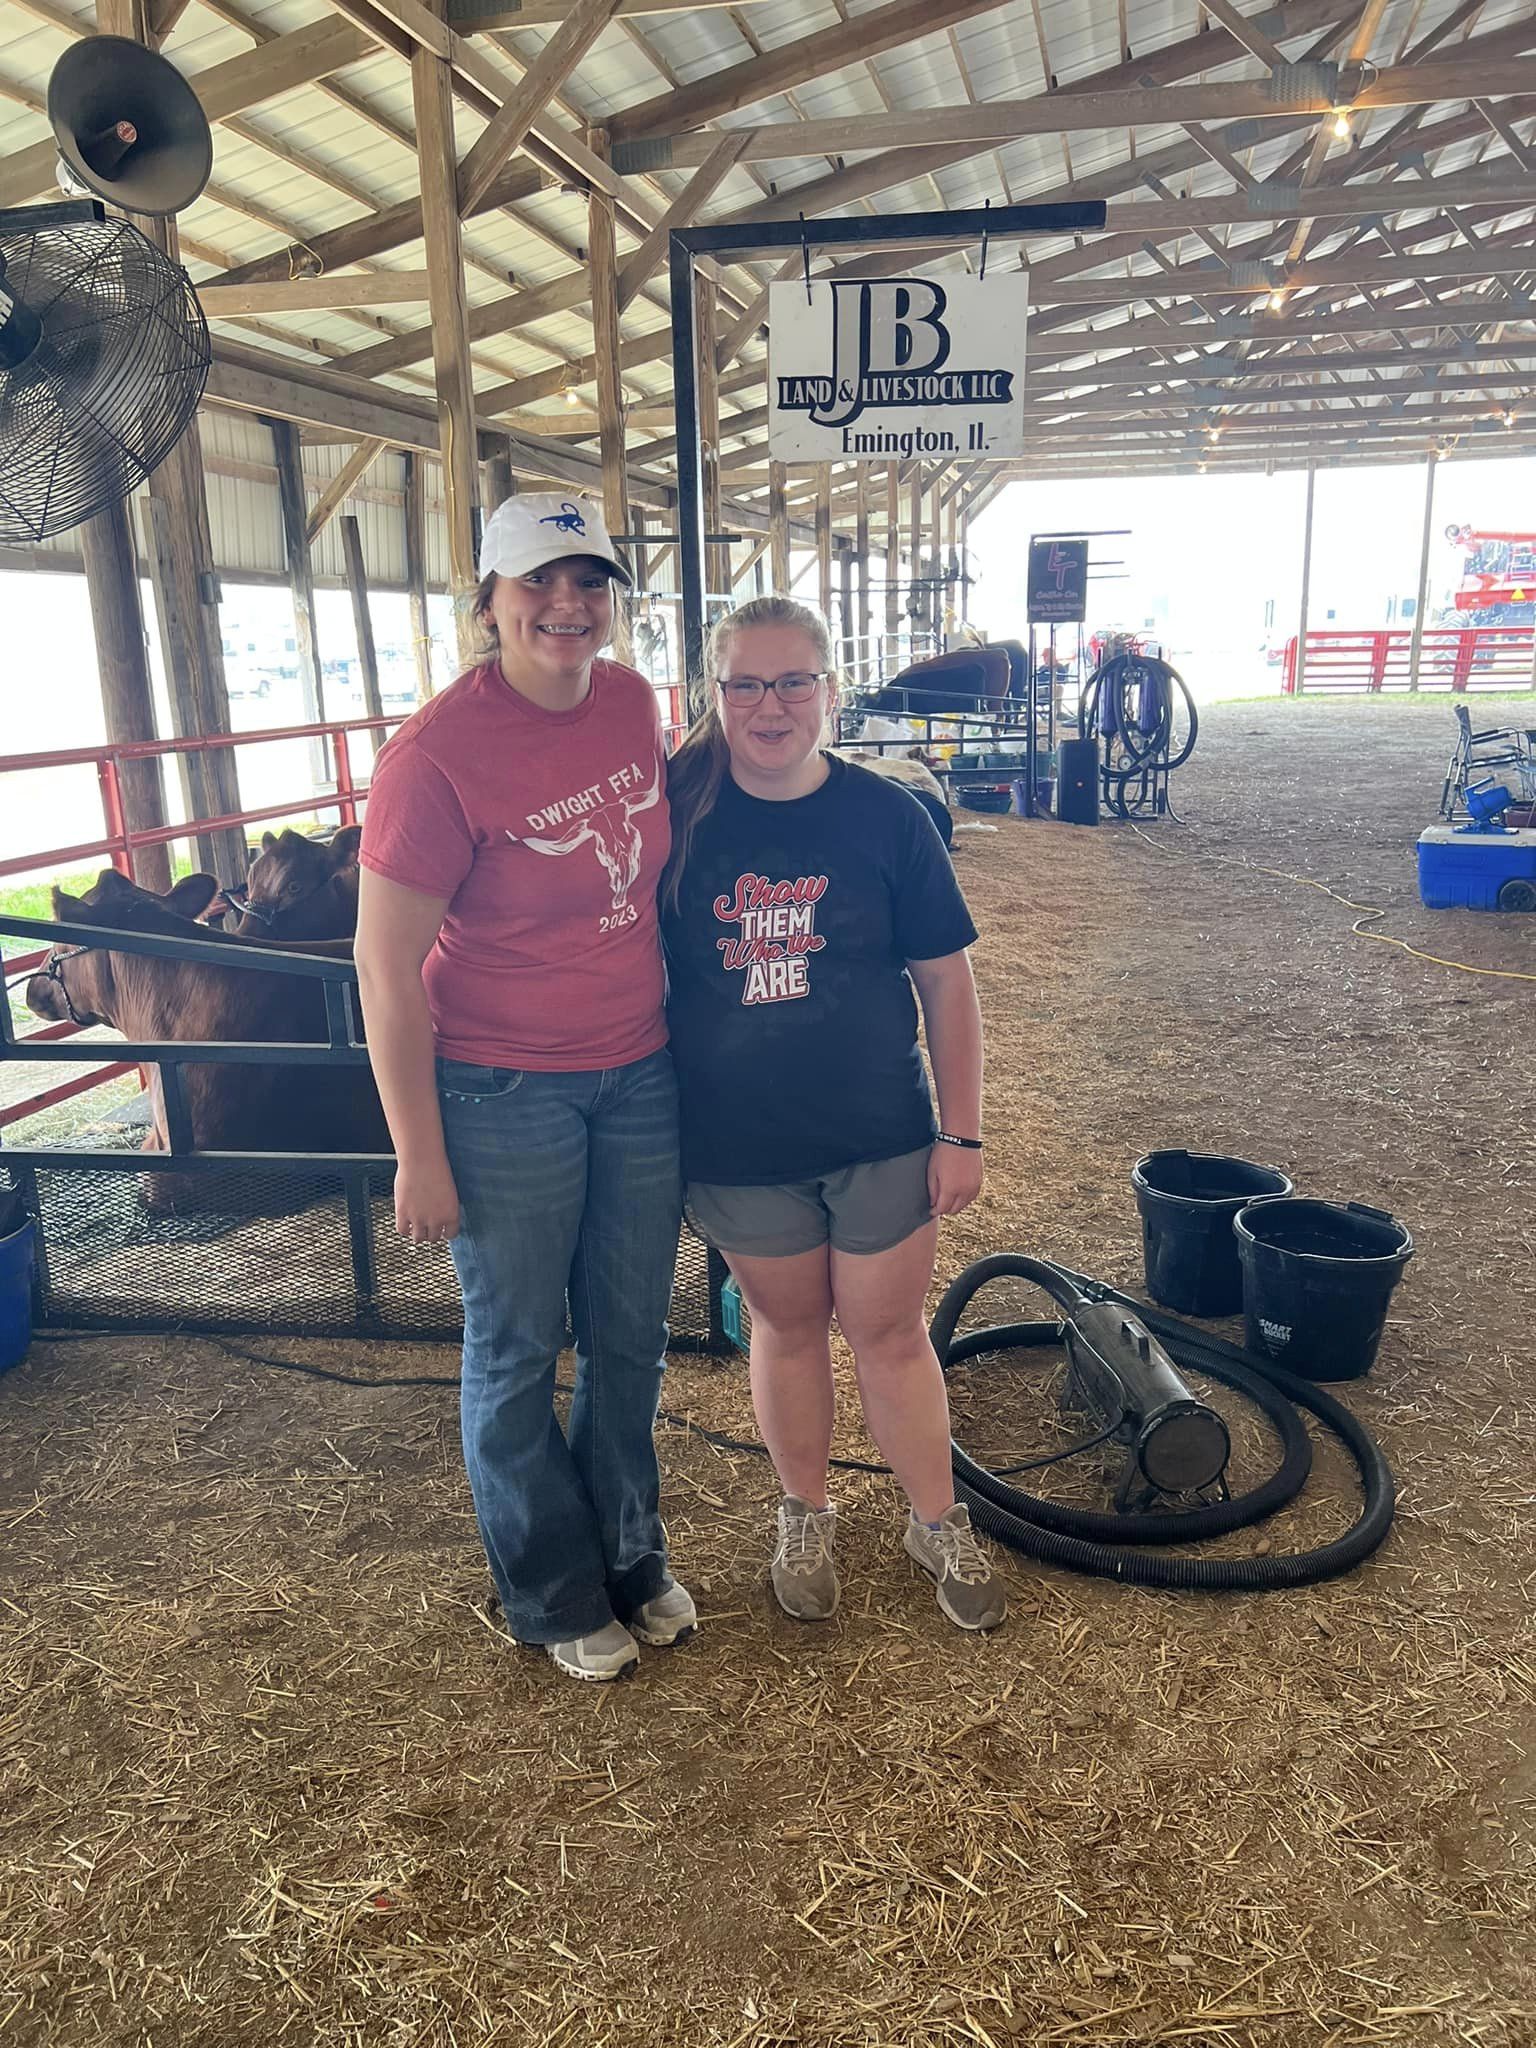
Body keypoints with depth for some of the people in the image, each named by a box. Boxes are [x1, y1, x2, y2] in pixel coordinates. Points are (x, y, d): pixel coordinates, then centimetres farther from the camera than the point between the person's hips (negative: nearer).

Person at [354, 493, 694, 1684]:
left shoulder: (632, 702, -1)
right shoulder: (439, 753, -19)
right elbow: (385, 965, -15)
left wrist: (689, 1028, 16)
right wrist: (419, 1156, -14)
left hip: (639, 1074, 6)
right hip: (504, 1094, -5)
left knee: (631, 1338, 18)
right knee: (518, 1353, 12)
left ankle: (632, 1557, 43)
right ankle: (555, 1598, 36)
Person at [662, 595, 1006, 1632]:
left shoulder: (888, 817, -7)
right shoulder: (677, 810, -6)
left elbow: (947, 982, -2)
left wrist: (961, 1132, -3)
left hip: (880, 1135, 0)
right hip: (740, 1144, 1)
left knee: (891, 1330, 11)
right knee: (788, 1324, 17)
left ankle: (940, 1522, 33)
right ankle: (807, 1516, 39)